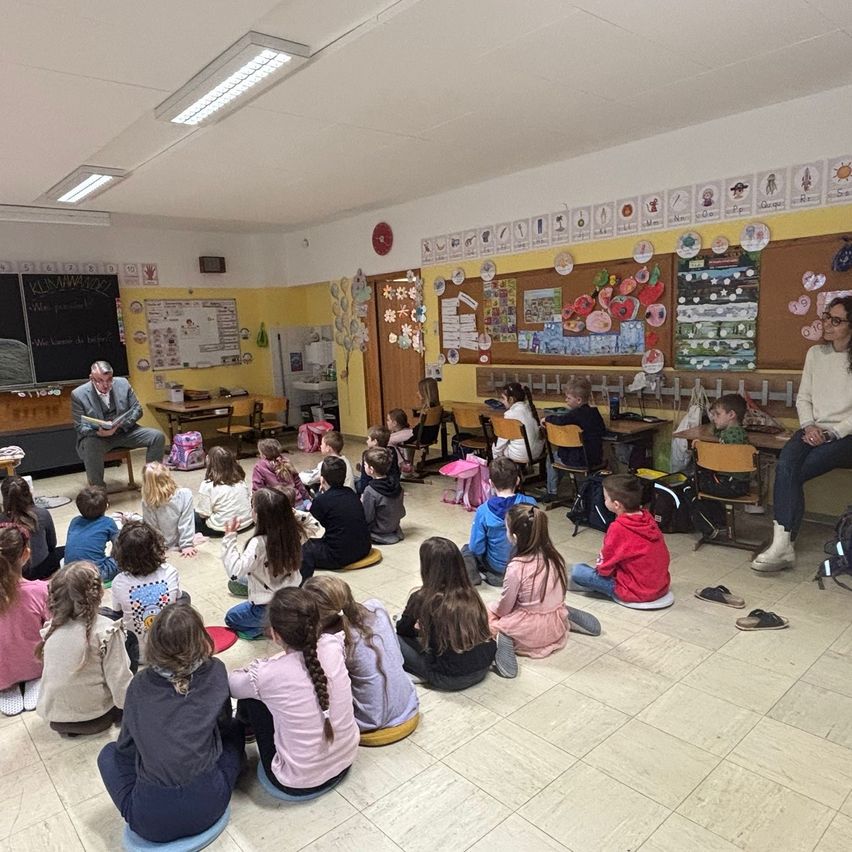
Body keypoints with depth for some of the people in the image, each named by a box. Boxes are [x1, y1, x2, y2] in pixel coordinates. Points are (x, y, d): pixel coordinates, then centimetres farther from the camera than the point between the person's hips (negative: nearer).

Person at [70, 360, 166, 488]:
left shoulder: (123, 383, -3)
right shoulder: (78, 394, -10)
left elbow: (137, 409, 2)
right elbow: (80, 427, -8)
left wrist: (121, 423, -18)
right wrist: (99, 433, -30)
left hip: (124, 431, 3)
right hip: (96, 436, -3)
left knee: (158, 436, -17)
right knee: (91, 446, -37)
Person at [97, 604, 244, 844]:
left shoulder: (139, 684, -3)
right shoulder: (215, 672, -5)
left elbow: (126, 743, 10)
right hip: (207, 806, 0)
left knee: (110, 753, 28)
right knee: (234, 729, 25)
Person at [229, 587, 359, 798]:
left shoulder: (267, 676, -26)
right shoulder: (333, 646, -16)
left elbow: (231, 684, -3)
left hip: (299, 783, -4)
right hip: (346, 762, 4)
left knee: (250, 695, 8)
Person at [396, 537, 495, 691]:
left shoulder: (422, 599, -15)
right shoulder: (469, 593, -2)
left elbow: (402, 630, 6)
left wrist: (420, 628, 26)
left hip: (451, 679, -6)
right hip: (483, 668, 6)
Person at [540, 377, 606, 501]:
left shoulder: (577, 413, -18)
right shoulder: (594, 411, 4)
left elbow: (560, 420, -36)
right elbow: (602, 429, 17)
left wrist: (547, 418, -17)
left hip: (581, 460, -7)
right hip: (596, 458, 7)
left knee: (552, 457, 19)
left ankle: (552, 492, 27)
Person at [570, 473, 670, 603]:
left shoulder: (618, 528, -23)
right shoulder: (648, 518, -3)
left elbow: (605, 566, -14)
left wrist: (599, 567, 8)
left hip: (636, 592, -8)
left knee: (577, 571, -4)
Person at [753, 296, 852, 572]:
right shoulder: (815, 353, 12)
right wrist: (809, 426, -3)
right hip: (814, 430, 3)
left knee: (789, 473, -25)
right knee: (785, 466, -28)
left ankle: (783, 542, -17)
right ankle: (783, 544, -32)